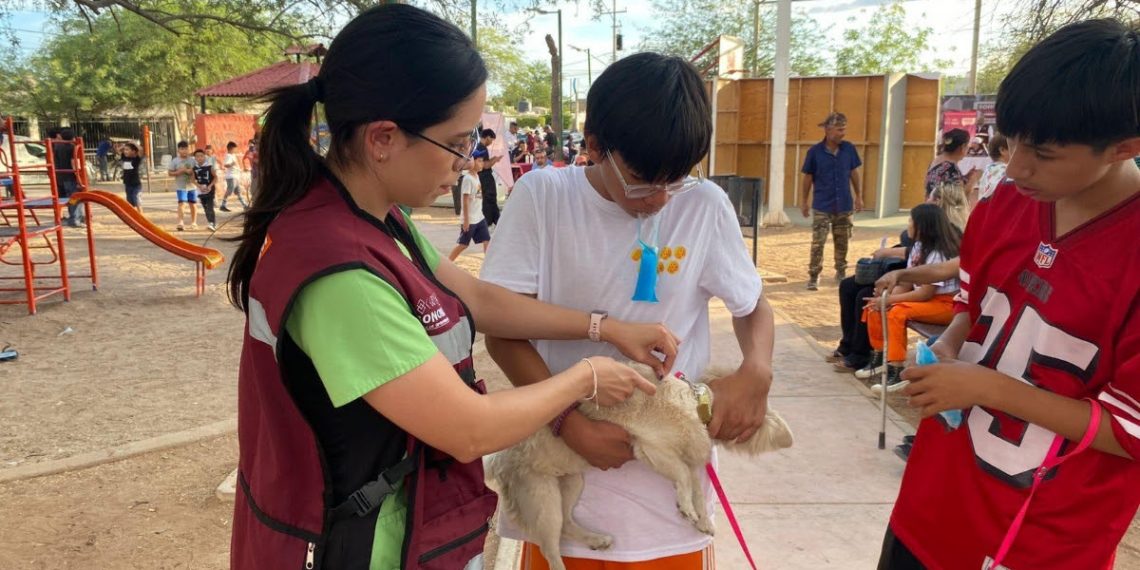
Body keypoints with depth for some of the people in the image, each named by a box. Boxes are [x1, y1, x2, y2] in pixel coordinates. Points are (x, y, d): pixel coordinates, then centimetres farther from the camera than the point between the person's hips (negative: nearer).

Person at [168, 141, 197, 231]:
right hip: (181, 186, -2)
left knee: (193, 204, 10)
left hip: (192, 186, 2)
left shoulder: (192, 160, 3)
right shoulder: (175, 161, -1)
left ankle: (194, 223, 24)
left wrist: (191, 171, -15)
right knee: (182, 203, -14)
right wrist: (180, 171, -16)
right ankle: (181, 222, -19)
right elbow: (170, 173, -2)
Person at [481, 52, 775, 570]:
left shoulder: (705, 207, -6)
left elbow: (753, 308, 7)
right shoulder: (541, 197, -10)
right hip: (563, 470, 0)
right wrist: (570, 423, -22)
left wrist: (757, 371, -14)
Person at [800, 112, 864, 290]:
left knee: (842, 242, 13)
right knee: (818, 243, -5)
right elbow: (808, 177, 0)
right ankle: (813, 277, 3)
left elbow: (854, 174, 9)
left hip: (844, 205, 3)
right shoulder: (815, 151, -8)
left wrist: (858, 196, 9)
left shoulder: (849, 149, -1)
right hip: (822, 206, -3)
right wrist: (804, 201, 3)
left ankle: (841, 273, 30)